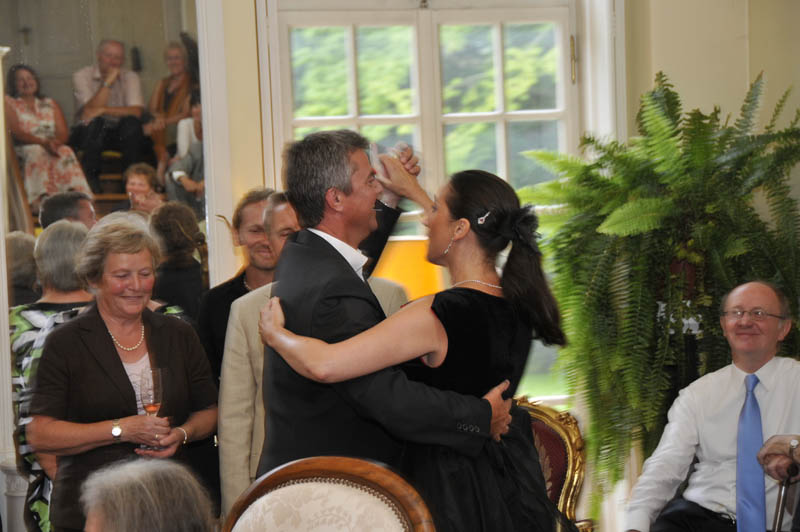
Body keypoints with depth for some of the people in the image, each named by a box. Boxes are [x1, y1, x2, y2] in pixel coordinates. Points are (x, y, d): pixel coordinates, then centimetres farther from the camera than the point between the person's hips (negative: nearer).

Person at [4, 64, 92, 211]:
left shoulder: (50, 104, 25)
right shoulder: (8, 102, 13)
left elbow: (63, 133, 12)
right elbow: (16, 132, -4)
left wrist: (55, 142, -15)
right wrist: (43, 142, -20)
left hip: (53, 147, 3)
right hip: (23, 149, -3)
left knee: (66, 152, -31)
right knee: (37, 153, -38)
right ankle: (42, 200, -59)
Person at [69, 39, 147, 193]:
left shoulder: (130, 77, 3)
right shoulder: (82, 76, -3)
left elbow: (136, 112, -14)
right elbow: (91, 110, -18)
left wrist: (103, 110, -23)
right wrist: (108, 82, -20)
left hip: (120, 134, 2)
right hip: (88, 133, -2)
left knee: (132, 123, -29)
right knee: (95, 123, -35)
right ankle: (90, 179, -28)